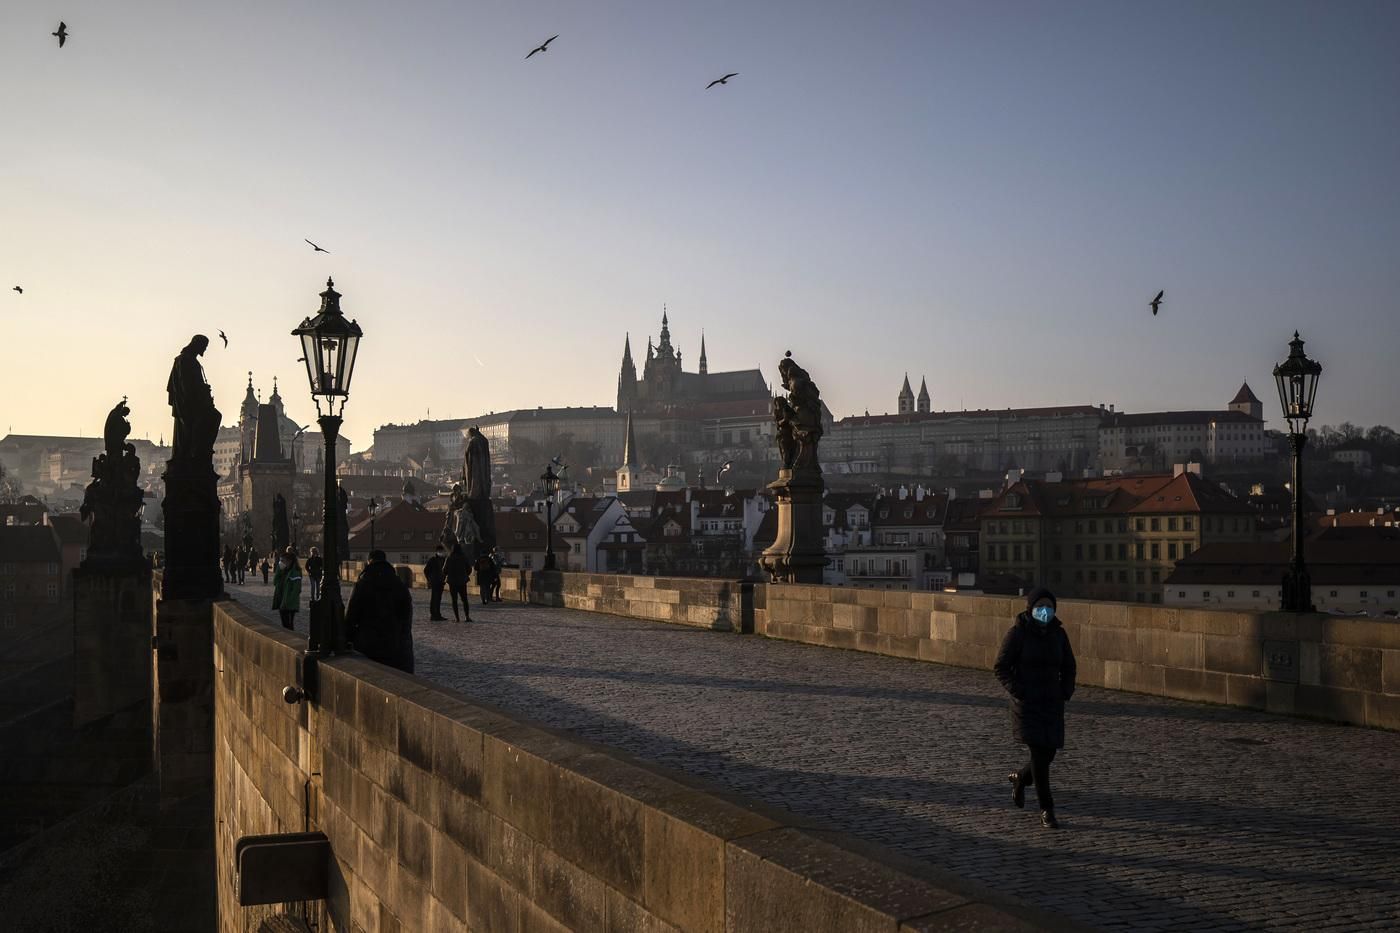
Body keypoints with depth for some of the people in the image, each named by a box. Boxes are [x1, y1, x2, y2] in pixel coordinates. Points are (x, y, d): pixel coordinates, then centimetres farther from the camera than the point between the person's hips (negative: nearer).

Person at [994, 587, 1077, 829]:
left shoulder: (1058, 632, 4)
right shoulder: (1018, 632, -9)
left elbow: (1068, 667, 15)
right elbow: (1001, 667, -7)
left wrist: (1066, 691, 1)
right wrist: (1017, 691, -16)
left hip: (1052, 703, 5)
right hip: (1027, 703, -5)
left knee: (1048, 754, 6)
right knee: (1039, 754, -10)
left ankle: (1020, 778, 38)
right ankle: (1046, 811, 1)